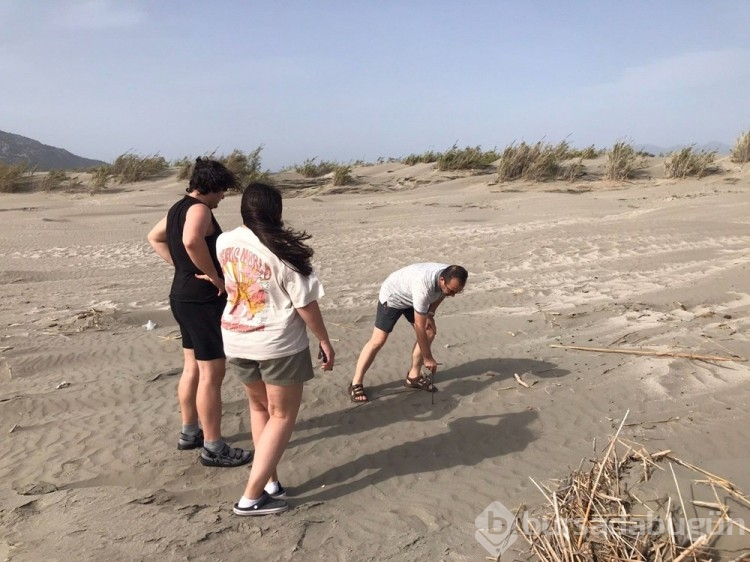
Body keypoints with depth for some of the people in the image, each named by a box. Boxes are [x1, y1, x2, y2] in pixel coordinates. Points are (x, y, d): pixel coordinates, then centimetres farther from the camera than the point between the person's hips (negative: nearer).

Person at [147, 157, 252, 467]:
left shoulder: (178, 208, 13)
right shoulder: (199, 209, -17)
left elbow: (154, 237, 28)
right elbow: (191, 241, -38)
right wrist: (216, 276, -24)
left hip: (184, 296, 10)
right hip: (203, 300, -10)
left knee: (193, 367, 19)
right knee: (212, 372, -3)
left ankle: (190, 432, 32)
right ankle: (213, 447, 6)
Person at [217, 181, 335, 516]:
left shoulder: (224, 242, -2)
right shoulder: (284, 252, -18)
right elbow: (305, 304, -15)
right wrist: (325, 342, -3)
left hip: (236, 342, 6)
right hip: (279, 345, -6)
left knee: (259, 407, 24)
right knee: (282, 416, 10)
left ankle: (269, 482, 27)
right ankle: (252, 497, 8)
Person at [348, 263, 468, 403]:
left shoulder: (450, 277, -22)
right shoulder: (424, 288, -43)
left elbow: (440, 294, 6)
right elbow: (420, 328, -34)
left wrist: (430, 314, -6)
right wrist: (427, 357, -26)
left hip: (411, 297, 7)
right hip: (392, 296, -7)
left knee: (430, 332, -2)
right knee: (378, 341, -10)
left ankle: (413, 377, 11)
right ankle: (356, 384, -1)